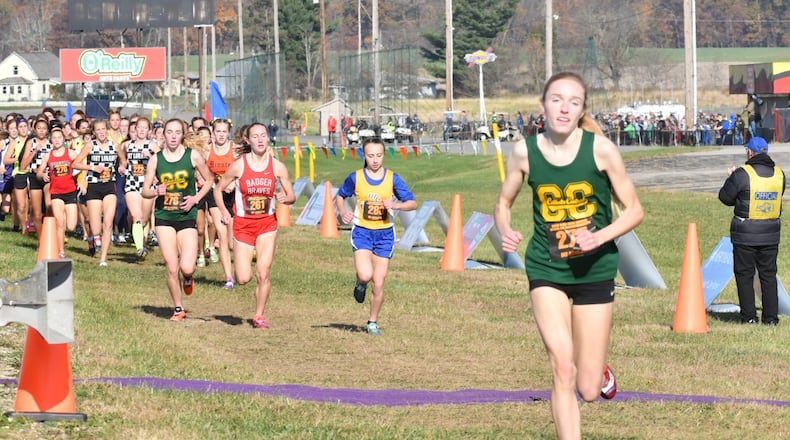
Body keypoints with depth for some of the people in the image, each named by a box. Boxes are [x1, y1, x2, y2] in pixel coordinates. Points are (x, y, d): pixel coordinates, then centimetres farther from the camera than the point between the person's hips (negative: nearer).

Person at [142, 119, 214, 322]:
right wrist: (156, 192, -17)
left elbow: (209, 180, 8)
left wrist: (195, 198, -5)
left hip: (187, 217, -1)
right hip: (164, 217, 1)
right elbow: (145, 190, 5)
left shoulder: (193, 156, -3)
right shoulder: (156, 159, -1)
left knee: (187, 267, -13)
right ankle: (178, 309, 16)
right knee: (172, 268, -2)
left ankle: (188, 278, 25)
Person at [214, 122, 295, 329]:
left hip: (267, 223, 1)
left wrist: (285, 198, -20)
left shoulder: (277, 167, -4)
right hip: (243, 224, -1)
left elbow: (292, 196, 3)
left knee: (263, 274, -7)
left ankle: (259, 315, 10)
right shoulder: (238, 166, -9)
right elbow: (218, 189, 3)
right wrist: (224, 211, -11)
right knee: (243, 279, -5)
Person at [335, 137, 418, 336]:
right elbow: (340, 196, 14)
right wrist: (343, 212, -6)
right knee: (366, 275, -22)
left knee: (378, 283, 2)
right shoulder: (355, 178, -3)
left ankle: (373, 323, 20)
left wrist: (396, 205, -23)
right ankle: (360, 283, 16)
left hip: (385, 234, 1)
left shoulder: (392, 178, -3)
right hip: (362, 232, -1)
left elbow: (413, 203, -3)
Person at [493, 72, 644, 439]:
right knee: (563, 370, -19)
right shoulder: (525, 151, -7)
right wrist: (505, 231, -13)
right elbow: (503, 203, 9)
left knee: (588, 390, 4)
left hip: (595, 269, 0)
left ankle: (600, 371, 42)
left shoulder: (600, 148, -12)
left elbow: (634, 210, -4)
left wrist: (600, 236, -21)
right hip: (547, 270, 0)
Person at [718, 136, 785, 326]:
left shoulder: (742, 175, -14)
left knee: (744, 275, 6)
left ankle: (749, 316, 4)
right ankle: (771, 317, 9)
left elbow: (725, 197, -6)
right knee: (769, 275, 11)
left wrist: (731, 178, 13)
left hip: (745, 234, -4)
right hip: (771, 234, 4)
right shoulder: (779, 174, 1)